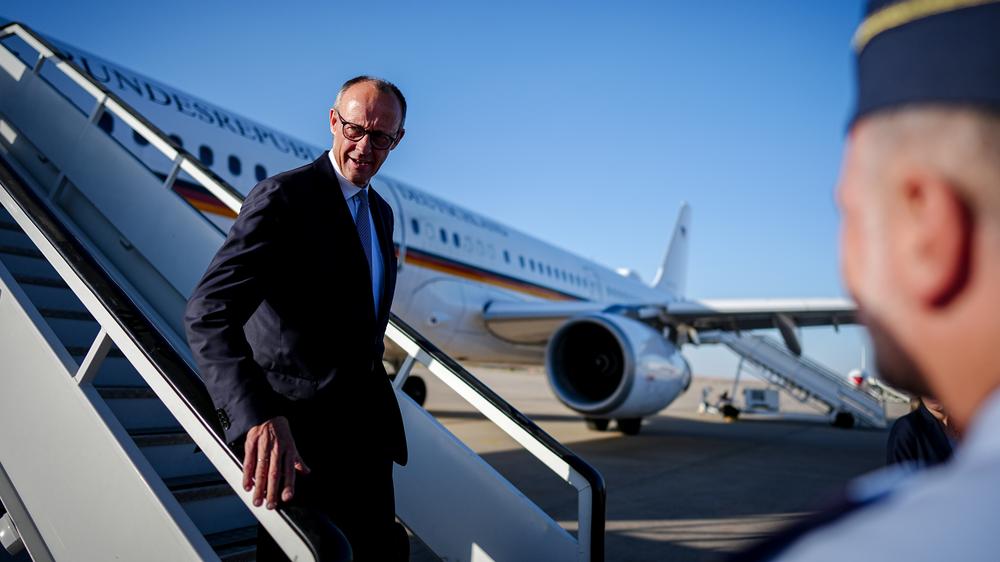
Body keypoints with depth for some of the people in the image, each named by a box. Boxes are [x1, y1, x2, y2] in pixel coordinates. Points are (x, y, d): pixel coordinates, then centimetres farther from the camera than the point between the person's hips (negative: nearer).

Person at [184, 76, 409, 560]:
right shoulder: (283, 197, -17)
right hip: (297, 433, -7)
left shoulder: (381, 211, 10)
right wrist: (258, 416, -42)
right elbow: (208, 312, -29)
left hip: (368, 428, 8)